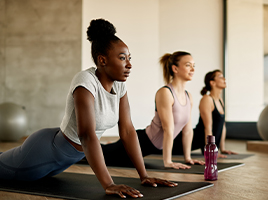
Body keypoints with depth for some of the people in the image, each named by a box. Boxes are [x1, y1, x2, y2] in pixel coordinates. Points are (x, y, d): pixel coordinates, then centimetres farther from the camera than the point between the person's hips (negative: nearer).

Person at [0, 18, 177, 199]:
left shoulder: (119, 85, -10)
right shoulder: (86, 81, -33)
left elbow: (128, 131, -8)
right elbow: (87, 134, -41)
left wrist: (144, 175, -13)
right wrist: (108, 185, -46)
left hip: (72, 156, 8)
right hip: (47, 150, -8)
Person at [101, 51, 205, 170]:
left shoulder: (188, 97, 2)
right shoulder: (165, 93, -23)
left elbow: (188, 130, 8)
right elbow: (168, 129, -26)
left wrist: (188, 158, 8)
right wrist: (167, 162, -27)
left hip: (155, 147, 8)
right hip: (142, 142, -8)